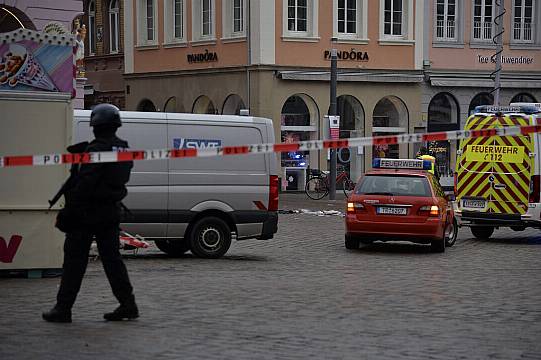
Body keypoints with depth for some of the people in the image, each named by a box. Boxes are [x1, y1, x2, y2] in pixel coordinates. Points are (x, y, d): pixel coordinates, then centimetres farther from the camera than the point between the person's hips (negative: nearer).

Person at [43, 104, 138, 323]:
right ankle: (128, 304, 8)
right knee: (112, 258, 12)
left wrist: (69, 211, -17)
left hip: (88, 212, -7)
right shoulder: (124, 149, 11)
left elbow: (84, 183, -19)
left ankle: (63, 308, 2)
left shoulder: (97, 149, -16)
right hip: (111, 212, 7)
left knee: (74, 260, -1)